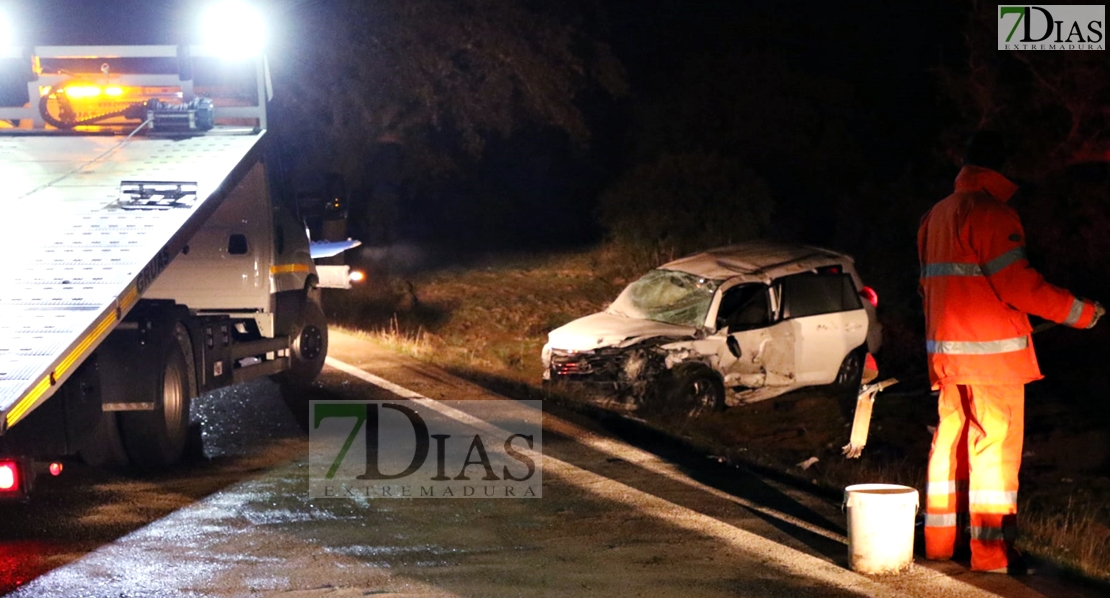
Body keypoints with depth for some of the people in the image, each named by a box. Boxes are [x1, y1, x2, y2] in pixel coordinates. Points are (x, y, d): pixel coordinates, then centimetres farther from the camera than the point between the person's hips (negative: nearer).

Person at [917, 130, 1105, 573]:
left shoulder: (936, 216, 14)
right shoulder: (992, 214, -14)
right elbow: (1017, 284, -19)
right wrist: (1081, 313, -12)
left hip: (946, 350, 8)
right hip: (992, 353, -8)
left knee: (951, 440, 14)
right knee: (995, 445, -5)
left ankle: (941, 538, 19)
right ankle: (991, 551, -5)